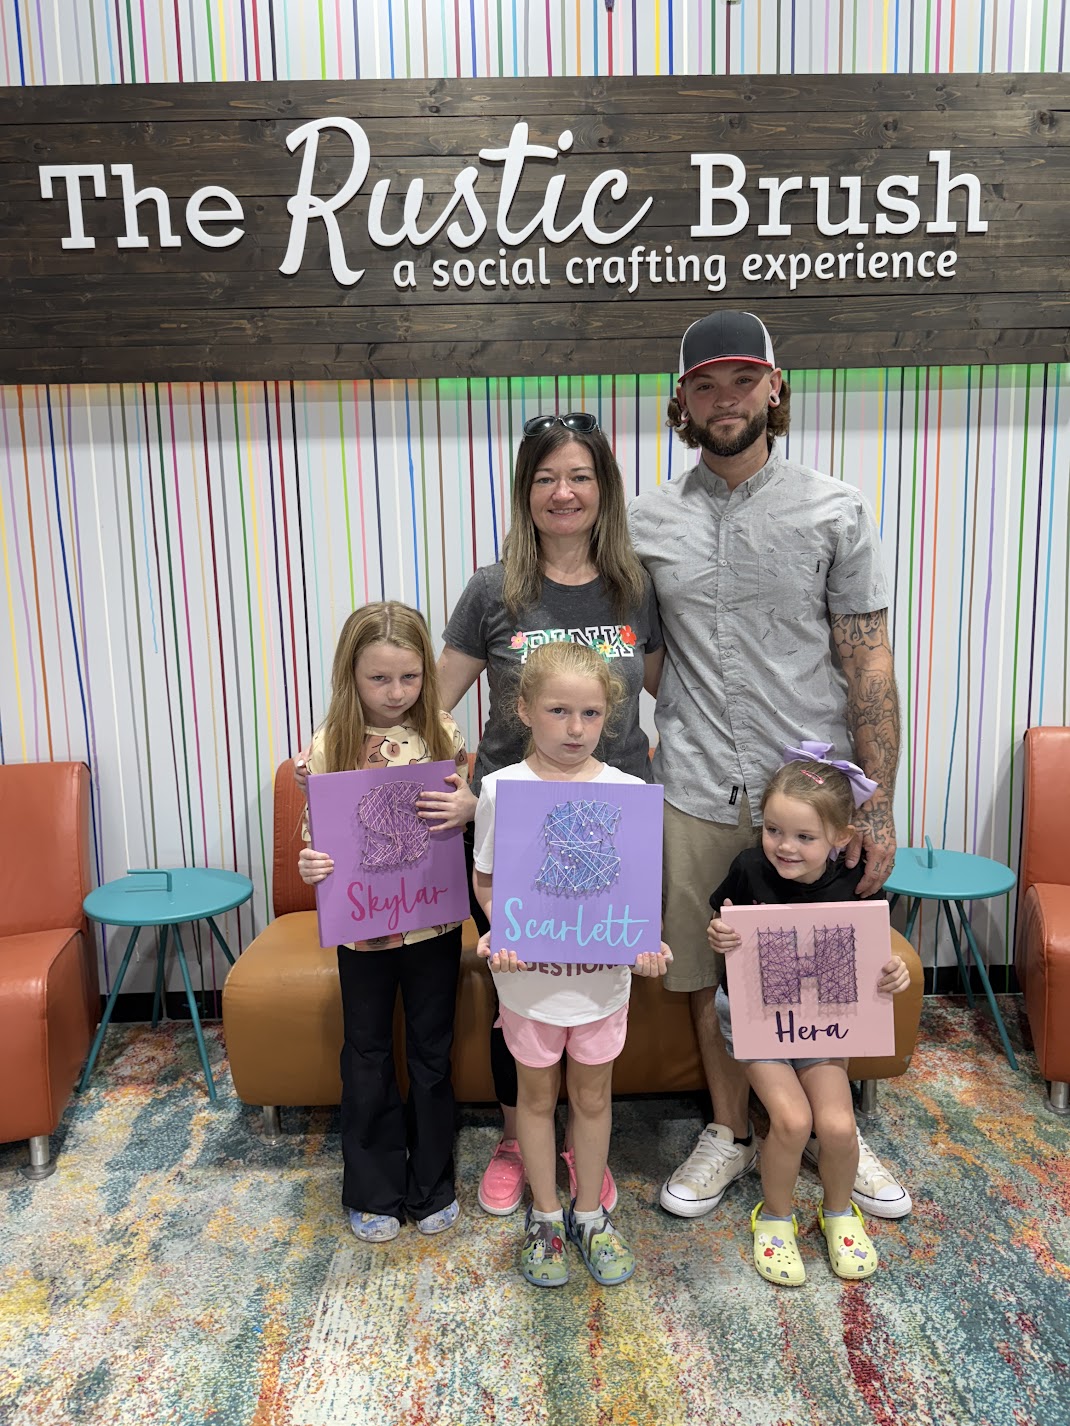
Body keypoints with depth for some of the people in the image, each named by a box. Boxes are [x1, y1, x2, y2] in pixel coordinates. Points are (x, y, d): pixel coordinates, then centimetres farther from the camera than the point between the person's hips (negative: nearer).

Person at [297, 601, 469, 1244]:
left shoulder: (443, 734, -5)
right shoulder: (330, 746, -10)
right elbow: (317, 832, -5)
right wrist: (310, 865, -25)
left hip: (434, 920, 1)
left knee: (433, 1052, 15)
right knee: (368, 1055, 15)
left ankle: (433, 1186, 34)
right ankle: (374, 1191, 33)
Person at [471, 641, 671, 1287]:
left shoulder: (627, 791, -8)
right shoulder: (502, 788, -11)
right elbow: (485, 880, -2)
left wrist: (647, 941, -16)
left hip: (603, 972, 1)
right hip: (530, 972, -1)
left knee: (593, 1094, 18)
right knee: (538, 1093, 17)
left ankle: (589, 1214, 39)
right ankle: (545, 1215, 38)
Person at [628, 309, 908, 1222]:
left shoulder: (835, 512, -1)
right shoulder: (647, 522, 4)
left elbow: (869, 665, -3)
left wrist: (878, 805, -7)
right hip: (697, 794, 2)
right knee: (714, 975, 13)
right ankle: (731, 1133, 35)